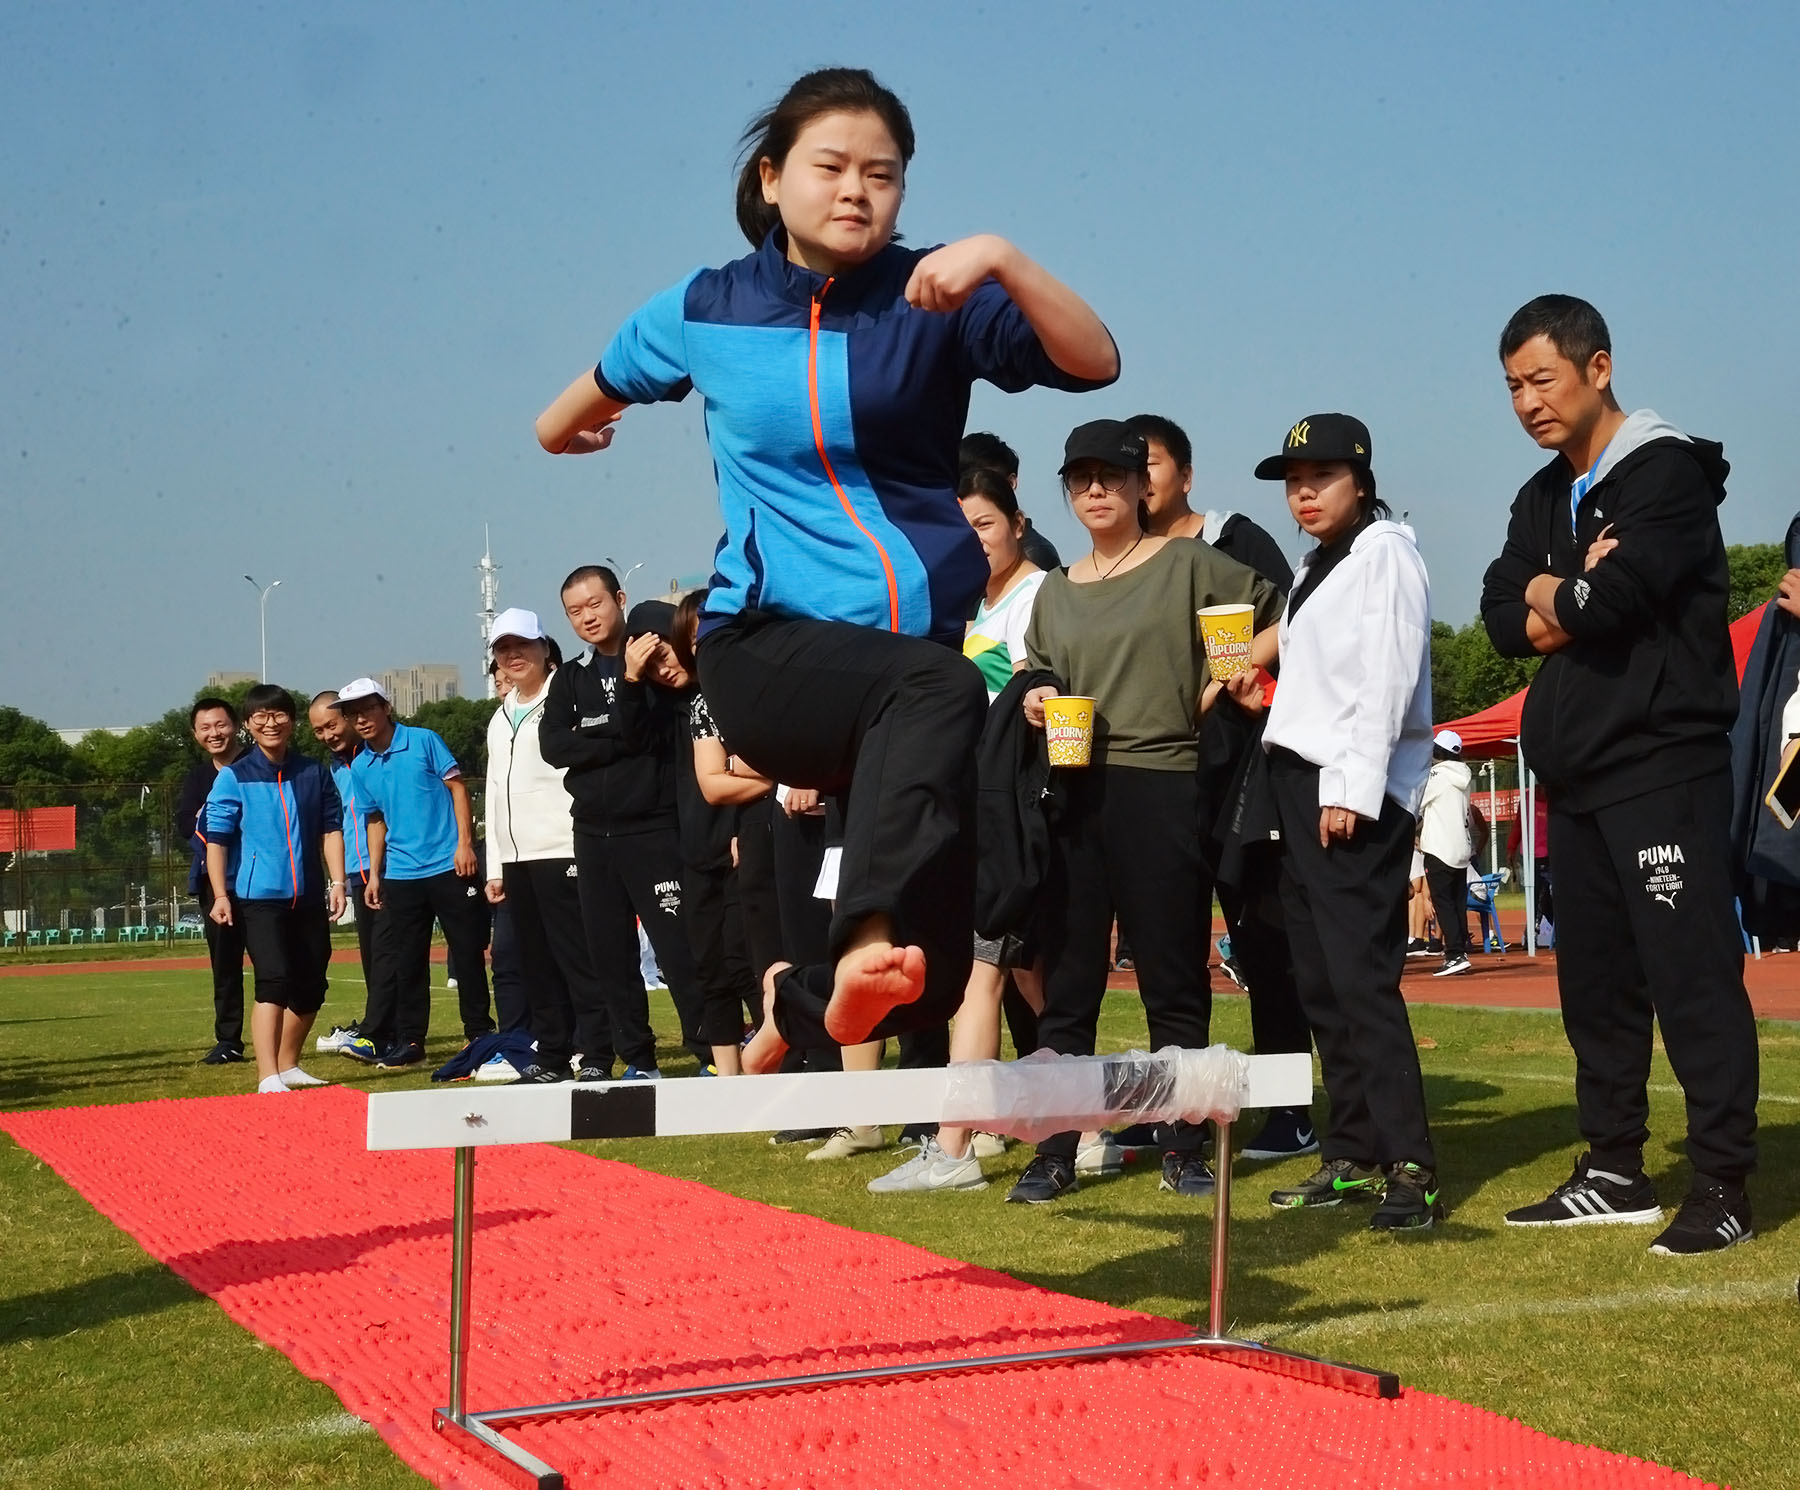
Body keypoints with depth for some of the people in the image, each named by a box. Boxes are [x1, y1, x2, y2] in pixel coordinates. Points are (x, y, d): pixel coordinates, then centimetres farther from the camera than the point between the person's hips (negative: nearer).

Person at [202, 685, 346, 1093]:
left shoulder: (314, 773, 9)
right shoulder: (234, 777, -2)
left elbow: (331, 828, 11)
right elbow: (217, 838, -4)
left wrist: (337, 881, 2)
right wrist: (220, 896, -11)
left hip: (308, 898, 5)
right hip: (258, 896, -5)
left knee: (311, 987, 11)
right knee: (274, 981, -17)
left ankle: (288, 1066, 30)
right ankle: (268, 1078, -21)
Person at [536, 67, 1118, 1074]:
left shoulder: (934, 302, 1)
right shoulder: (707, 311, 5)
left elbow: (1094, 361, -13)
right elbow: (601, 390, 26)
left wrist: (1003, 261, -26)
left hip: (914, 644, 3)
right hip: (769, 647, -2)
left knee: (932, 981, 6)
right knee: (941, 690, -37)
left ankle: (805, 1003, 38)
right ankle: (872, 945, -50)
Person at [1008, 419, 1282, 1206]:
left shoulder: (1187, 565, 3)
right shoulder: (1056, 592, 16)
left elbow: (1284, 621, 3)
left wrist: (1221, 684, -5)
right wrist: (1037, 701, 0)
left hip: (1162, 790, -4)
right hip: (1075, 794, 4)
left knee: (1172, 978, 1)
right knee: (1067, 978, 3)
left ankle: (1183, 1147, 10)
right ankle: (1053, 1152, 8)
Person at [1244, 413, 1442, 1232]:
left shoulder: (1385, 551, -5)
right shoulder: (1314, 566, 20)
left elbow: (1387, 675, -15)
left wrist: (1352, 788, -20)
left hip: (1357, 791, -9)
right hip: (1300, 779, 9)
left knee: (1362, 977, -13)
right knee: (1319, 981, 8)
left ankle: (1410, 1170, -13)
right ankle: (1352, 1155, 14)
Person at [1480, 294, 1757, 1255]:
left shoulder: (1667, 473, -8)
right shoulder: (1542, 501, 18)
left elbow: (1617, 594, -22)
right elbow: (1503, 620, 8)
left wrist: (1552, 599, -2)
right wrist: (1570, 598, -10)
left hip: (1662, 767, -8)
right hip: (1574, 773, 8)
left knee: (1693, 975, -9)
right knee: (1595, 979, 12)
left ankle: (1723, 1187, -6)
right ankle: (1615, 1172, 21)